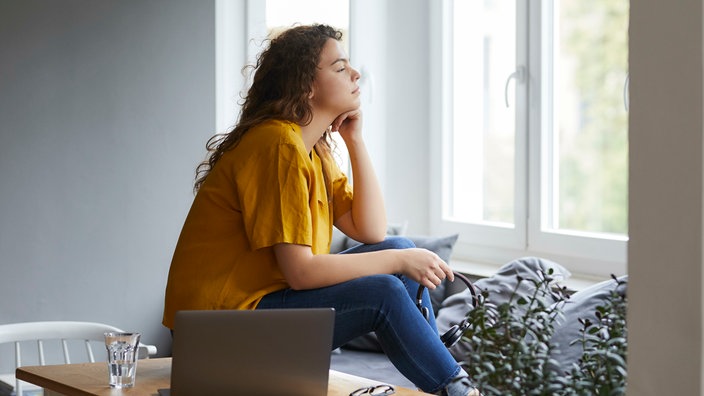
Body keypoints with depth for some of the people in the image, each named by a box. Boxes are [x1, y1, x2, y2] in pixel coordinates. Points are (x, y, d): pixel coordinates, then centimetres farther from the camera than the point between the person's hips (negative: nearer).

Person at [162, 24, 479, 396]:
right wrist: (399, 261, -17)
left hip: (266, 299, 10)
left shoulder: (315, 150, 10)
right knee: (383, 293, -20)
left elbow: (372, 232, 4)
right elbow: (300, 272, -24)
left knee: (402, 250, 4)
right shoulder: (279, 145, -20)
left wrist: (355, 138, -1)